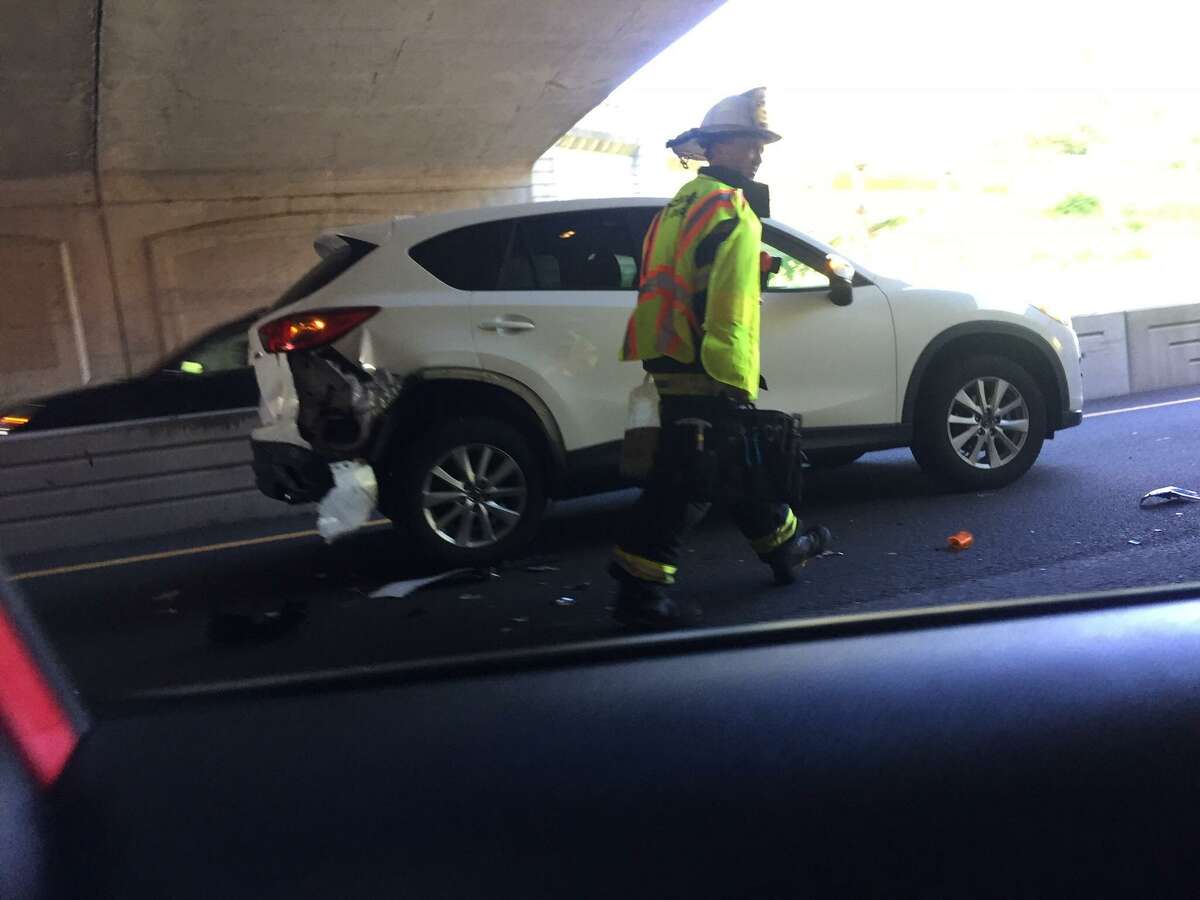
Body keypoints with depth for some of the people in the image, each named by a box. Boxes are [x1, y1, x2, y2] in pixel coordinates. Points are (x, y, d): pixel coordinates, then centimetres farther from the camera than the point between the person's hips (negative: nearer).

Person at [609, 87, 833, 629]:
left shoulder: (683, 204, 19)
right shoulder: (733, 209, -10)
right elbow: (730, 308, -20)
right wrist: (738, 387, -20)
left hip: (673, 366, 10)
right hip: (707, 378, -10)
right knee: (684, 481, -4)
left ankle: (783, 545, 38)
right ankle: (640, 588, 2)